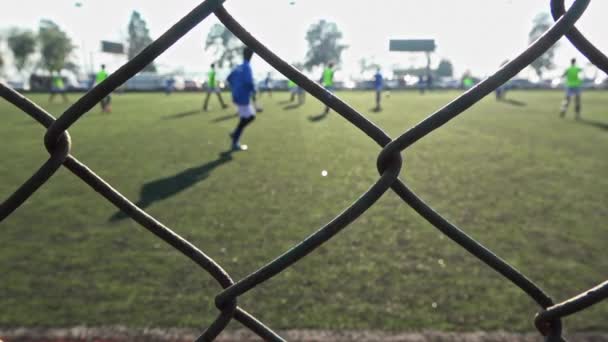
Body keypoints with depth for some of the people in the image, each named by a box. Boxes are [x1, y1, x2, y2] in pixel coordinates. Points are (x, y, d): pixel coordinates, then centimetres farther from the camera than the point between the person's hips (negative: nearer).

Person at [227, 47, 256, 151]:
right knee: (244, 120, 0)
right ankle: (235, 144, 4)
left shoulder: (238, 67, 12)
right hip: (243, 98, -9)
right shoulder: (247, 67, -15)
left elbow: (229, 78, 20)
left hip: (237, 97, 9)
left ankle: (235, 133, 15)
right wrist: (254, 90, -10)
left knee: (251, 116, 20)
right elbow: (248, 81, -28)